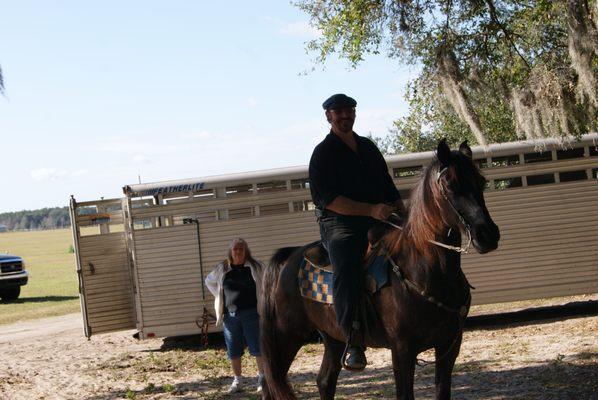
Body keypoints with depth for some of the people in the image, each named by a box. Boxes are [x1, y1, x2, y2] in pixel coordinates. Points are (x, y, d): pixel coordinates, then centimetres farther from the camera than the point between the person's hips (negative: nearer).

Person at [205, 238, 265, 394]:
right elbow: (209, 281, 22)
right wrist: (219, 296, 9)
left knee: (258, 347, -2)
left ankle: (263, 378, 7)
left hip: (251, 313, -3)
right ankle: (237, 380, 20)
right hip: (230, 315, 3)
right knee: (233, 350, 9)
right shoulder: (222, 269, 6)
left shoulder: (256, 267, -1)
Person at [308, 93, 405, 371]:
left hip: (377, 223, 8)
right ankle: (353, 343, -36)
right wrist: (371, 209, -20)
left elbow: (388, 187, 26)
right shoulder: (323, 152, 0)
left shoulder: (368, 147, 21)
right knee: (347, 267, -31)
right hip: (340, 225, -8)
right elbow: (326, 199, -13)